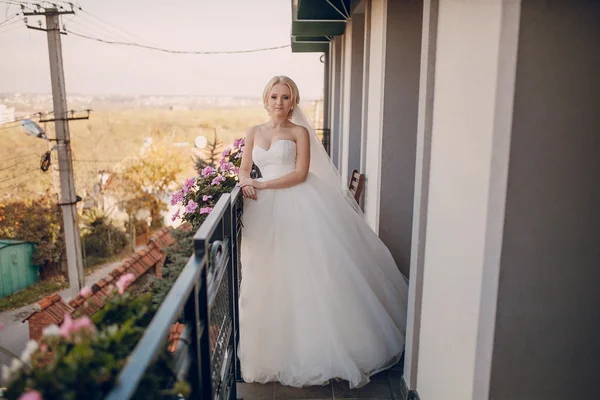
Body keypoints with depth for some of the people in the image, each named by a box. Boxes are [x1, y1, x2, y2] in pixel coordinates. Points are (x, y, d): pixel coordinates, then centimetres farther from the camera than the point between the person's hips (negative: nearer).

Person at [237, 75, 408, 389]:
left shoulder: (300, 131, 4)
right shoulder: (254, 133, 16)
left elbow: (301, 174, -7)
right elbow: (244, 169, 14)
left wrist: (262, 184, -13)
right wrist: (245, 183, -9)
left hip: (300, 203, -4)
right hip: (266, 210, 4)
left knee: (307, 272, -4)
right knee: (271, 277, 3)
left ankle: (317, 346, 9)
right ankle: (274, 347, 17)